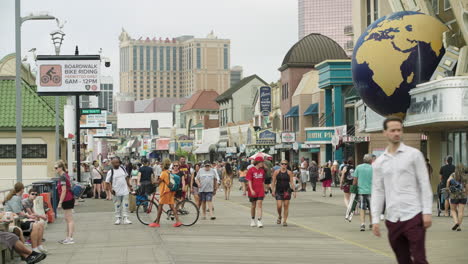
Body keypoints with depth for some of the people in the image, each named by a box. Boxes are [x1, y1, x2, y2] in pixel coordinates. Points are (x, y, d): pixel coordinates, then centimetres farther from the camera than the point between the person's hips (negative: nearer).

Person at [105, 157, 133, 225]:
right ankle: (118, 219, 15)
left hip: (125, 191, 3)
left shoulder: (122, 168, 6)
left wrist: (129, 186, 15)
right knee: (117, 205, 5)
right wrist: (110, 189, -15)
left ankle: (125, 218, 1)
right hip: (117, 192, -3)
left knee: (125, 205, -1)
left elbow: (126, 177, 17)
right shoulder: (110, 172, -6)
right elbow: (107, 182, -4)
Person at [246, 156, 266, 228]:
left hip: (260, 190, 2)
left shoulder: (262, 170, 8)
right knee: (253, 205, 11)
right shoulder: (251, 170, -5)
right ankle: (253, 220, 27)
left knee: (259, 205, -9)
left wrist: (264, 190, 16)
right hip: (253, 191, -2)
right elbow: (249, 181, -10)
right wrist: (251, 190, -20)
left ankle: (259, 221, -15)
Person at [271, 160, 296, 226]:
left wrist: (294, 191, -5)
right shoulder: (276, 172, 2)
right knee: (279, 205, -9)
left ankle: (285, 221, 8)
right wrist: (273, 190, -2)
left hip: (287, 191, 1)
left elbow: (292, 182, 2)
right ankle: (279, 216, 20)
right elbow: (273, 182, 3)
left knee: (286, 206, 0)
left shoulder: (289, 173, 2)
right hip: (278, 191, 0)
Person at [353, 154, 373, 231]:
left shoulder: (358, 167, 1)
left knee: (362, 208, 6)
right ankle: (371, 224, 24)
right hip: (370, 191, -1)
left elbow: (355, 180, 2)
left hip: (361, 191, 1)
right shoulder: (372, 168, -4)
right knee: (371, 209, 14)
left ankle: (362, 224, -8)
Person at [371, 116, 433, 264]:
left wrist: (427, 212, -9)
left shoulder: (414, 154, 2)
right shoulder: (379, 162, 11)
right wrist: (375, 219, 3)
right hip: (392, 219, 4)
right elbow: (377, 192, 10)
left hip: (414, 216, -3)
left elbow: (424, 184, -1)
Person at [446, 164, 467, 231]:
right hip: (463, 195, 1)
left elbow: (448, 180, -17)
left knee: (453, 210, 13)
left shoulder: (453, 175, 1)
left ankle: (456, 222, -8)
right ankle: (459, 226, 1)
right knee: (461, 211, 3)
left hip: (454, 195, -1)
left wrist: (448, 187, -2)